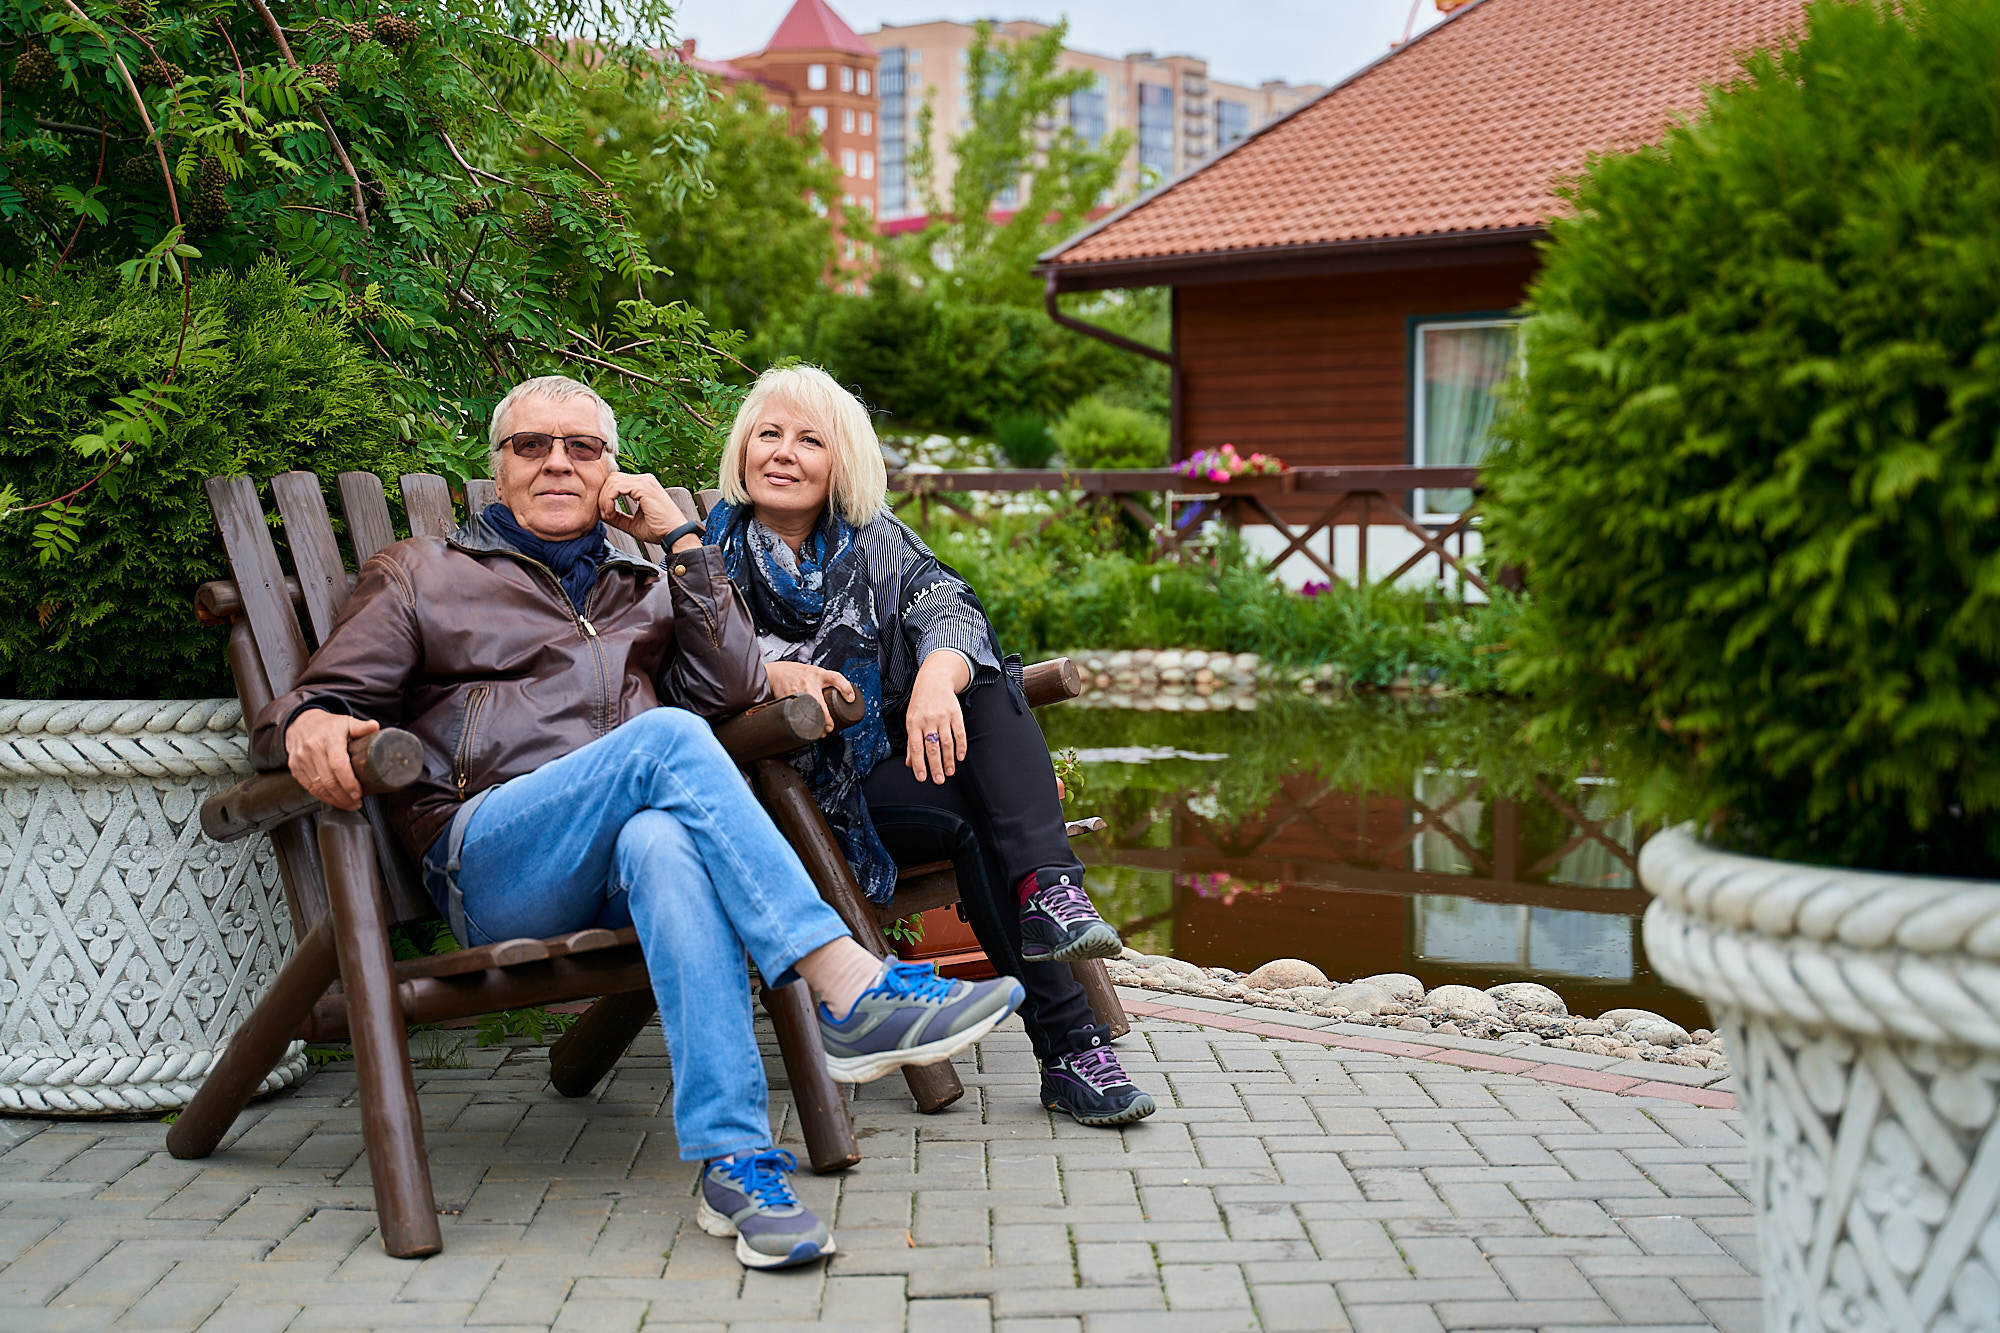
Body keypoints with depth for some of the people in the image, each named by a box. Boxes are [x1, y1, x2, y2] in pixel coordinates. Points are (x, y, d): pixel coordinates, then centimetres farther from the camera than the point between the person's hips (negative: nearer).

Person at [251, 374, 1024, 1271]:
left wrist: (680, 539, 11)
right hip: (487, 864, -2)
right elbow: (321, 702, 13)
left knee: (664, 843, -39)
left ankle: (735, 1158, -51)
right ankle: (854, 994, -43)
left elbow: (732, 688, 14)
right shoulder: (423, 575, 23)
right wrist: (308, 724, -13)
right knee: (665, 738, -33)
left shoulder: (642, 587, 31)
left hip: (625, 865, 2)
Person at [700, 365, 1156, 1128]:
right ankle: (1067, 1044, -33)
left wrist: (936, 679, -35)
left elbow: (949, 606, -11)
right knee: (971, 816, -29)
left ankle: (1047, 888, -42)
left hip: (897, 761, 4)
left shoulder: (874, 542, 10)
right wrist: (772, 677, -28)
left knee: (983, 678, -24)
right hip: (801, 793, -4)